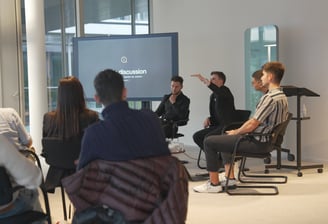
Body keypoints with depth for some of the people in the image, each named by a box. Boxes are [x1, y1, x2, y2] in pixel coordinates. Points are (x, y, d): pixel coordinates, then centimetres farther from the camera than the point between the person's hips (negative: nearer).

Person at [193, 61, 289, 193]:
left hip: (257, 142, -10)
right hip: (266, 139, 10)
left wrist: (236, 132, -4)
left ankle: (214, 184, 0)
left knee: (209, 142, -6)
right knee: (225, 138, 31)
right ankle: (230, 179, 24)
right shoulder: (282, 96, 10)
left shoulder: (270, 98, -22)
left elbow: (252, 124, -22)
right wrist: (238, 131, 13)